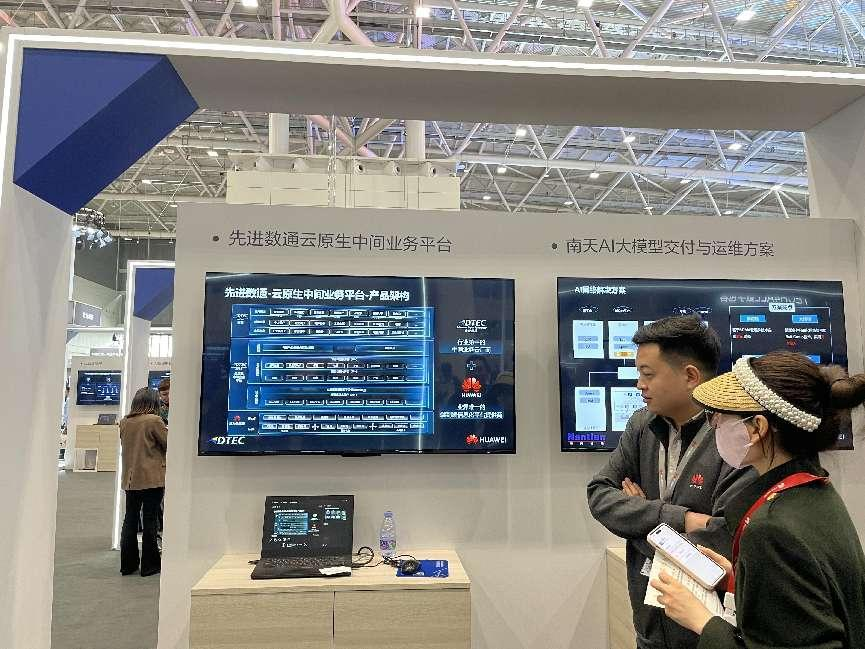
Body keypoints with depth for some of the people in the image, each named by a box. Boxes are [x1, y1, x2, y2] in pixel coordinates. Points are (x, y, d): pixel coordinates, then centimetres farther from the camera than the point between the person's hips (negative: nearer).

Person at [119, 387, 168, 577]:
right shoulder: (154, 421, -13)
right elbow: (169, 443, -6)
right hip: (152, 477, -5)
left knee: (130, 519, 12)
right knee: (149, 520, 1)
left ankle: (128, 564, 19)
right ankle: (149, 564, 9)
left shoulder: (124, 422, 5)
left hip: (130, 478, 6)